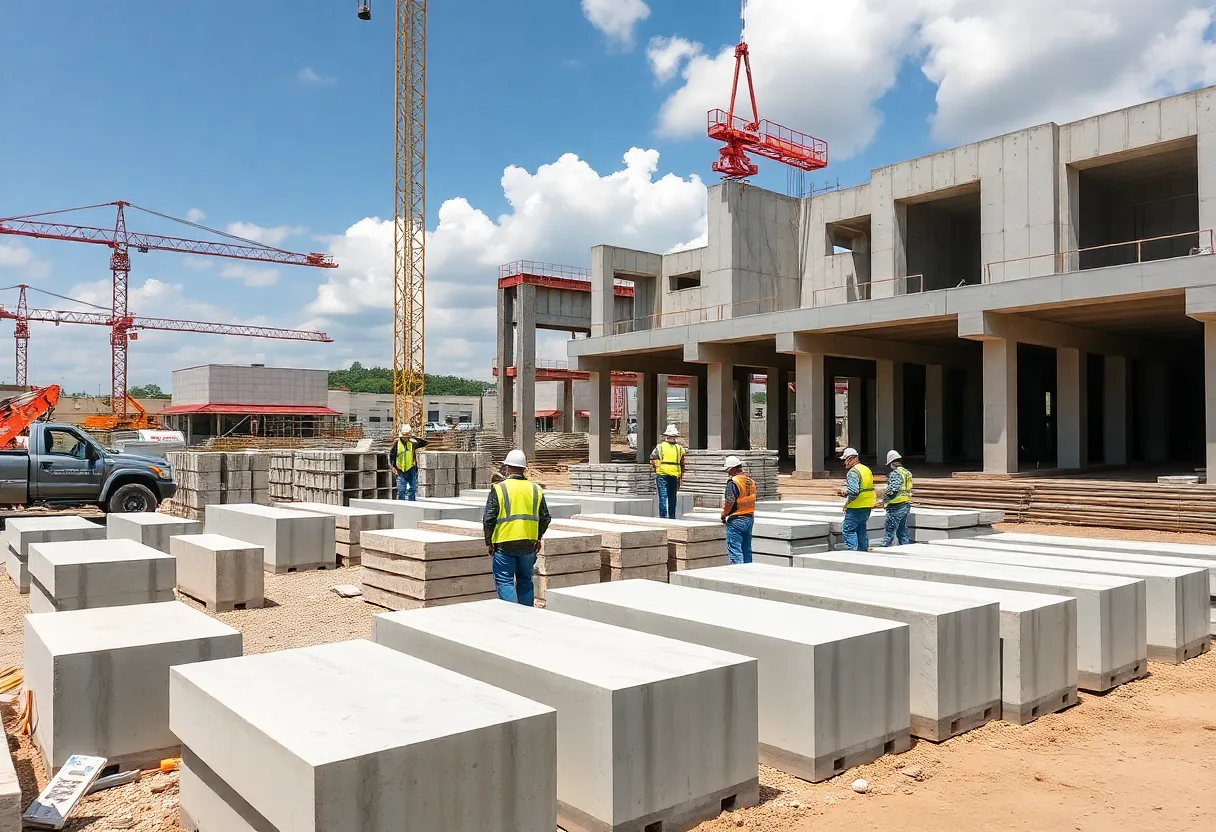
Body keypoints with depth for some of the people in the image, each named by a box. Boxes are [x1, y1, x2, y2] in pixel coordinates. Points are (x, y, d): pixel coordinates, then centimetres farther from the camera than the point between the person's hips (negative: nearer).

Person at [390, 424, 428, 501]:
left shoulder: (412, 443, -2)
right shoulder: (397, 442, -5)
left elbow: (425, 443, -10)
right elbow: (391, 455, 2)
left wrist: (415, 437, -16)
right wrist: (392, 466, -3)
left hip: (411, 469, 1)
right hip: (400, 471, -1)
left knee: (412, 489, 5)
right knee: (401, 490, 0)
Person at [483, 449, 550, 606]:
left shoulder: (499, 489, -8)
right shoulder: (536, 490, 4)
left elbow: (489, 519, -8)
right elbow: (545, 518, 9)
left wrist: (489, 542, 4)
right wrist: (538, 537, 23)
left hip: (504, 544, -4)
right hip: (529, 544, 4)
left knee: (504, 581, 2)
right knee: (525, 581, 16)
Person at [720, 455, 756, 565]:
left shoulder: (733, 482, -17)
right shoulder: (751, 481, 8)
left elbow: (730, 502, -20)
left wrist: (724, 515, -5)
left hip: (736, 520, -8)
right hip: (749, 518, 8)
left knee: (734, 549, -3)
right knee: (747, 548, 15)